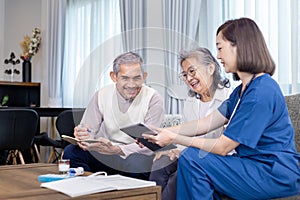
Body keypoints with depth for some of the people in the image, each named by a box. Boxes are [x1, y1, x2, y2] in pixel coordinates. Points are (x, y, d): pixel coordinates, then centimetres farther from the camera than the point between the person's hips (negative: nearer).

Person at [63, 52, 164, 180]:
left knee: (137, 162, -37)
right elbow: (89, 129, 1)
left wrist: (118, 150, -32)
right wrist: (84, 136, -25)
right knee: (71, 151, -21)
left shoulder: (153, 99, -10)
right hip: (102, 155, 3)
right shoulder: (102, 95, 0)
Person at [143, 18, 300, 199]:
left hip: (276, 176, -9)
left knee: (192, 160, -18)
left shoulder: (261, 92, -21)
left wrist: (174, 138, -13)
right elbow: (207, 123, 8)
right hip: (255, 165, 9)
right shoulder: (243, 90, 12)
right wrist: (164, 132, 1)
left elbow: (223, 147, -19)